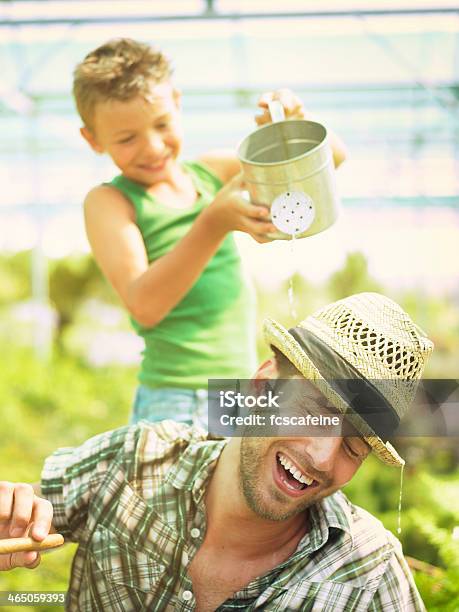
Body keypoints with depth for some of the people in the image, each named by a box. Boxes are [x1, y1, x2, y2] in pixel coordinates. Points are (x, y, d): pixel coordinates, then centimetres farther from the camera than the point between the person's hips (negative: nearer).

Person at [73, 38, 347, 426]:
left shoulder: (212, 172, 8)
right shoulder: (109, 202, -4)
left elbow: (331, 157, 11)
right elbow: (144, 306, -18)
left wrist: (295, 123, -11)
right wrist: (213, 224, -26)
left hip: (246, 396, 5)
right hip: (176, 406, -5)